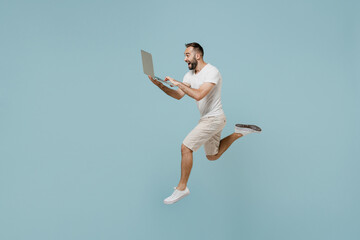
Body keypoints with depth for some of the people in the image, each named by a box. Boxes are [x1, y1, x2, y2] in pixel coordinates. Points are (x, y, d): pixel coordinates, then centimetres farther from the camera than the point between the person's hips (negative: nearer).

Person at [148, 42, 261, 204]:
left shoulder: (212, 72, -20)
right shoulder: (190, 75, 7)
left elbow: (198, 95, -33)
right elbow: (178, 96, 5)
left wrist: (178, 83, -27)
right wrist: (160, 85, -8)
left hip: (214, 119, -10)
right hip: (207, 119, 10)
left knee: (186, 147, -14)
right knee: (212, 156, 20)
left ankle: (182, 188, -2)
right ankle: (239, 133, 26)